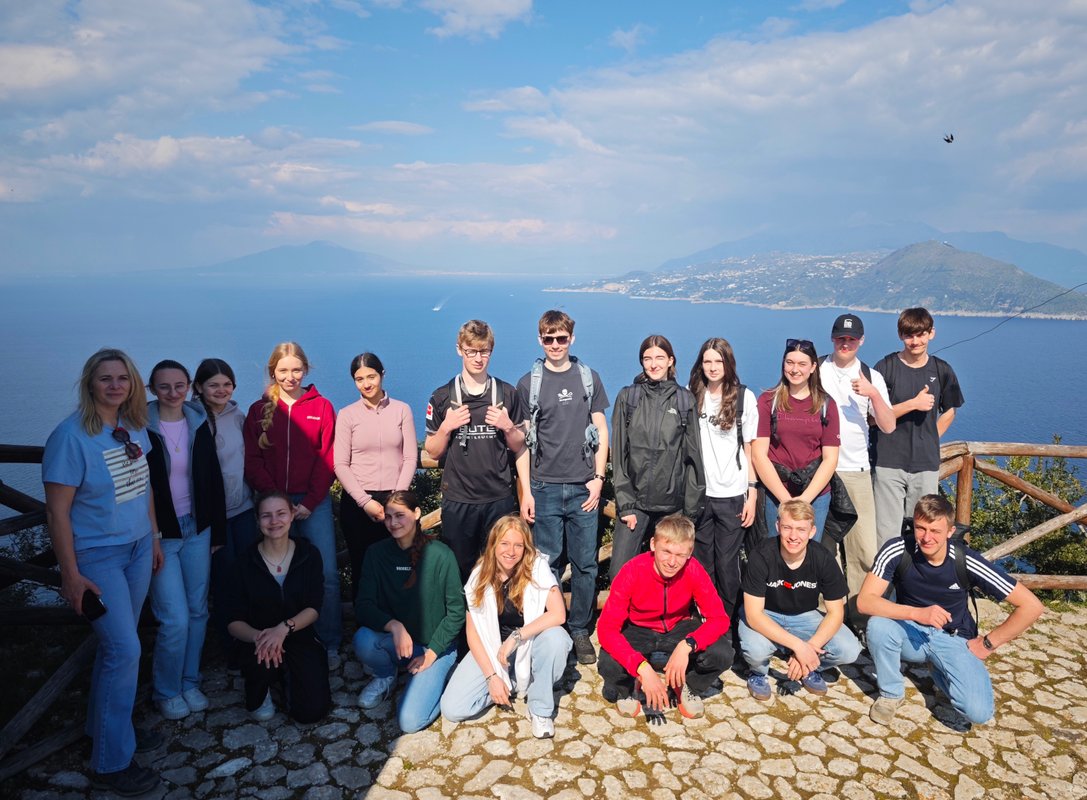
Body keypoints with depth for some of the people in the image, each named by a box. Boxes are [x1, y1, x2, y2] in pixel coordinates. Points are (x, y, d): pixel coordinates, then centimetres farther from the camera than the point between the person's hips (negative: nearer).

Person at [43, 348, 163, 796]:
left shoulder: (135, 428, 2)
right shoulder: (71, 436, -17)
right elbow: (57, 511, -15)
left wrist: (154, 539, 16)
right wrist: (71, 575, -14)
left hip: (137, 548, 6)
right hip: (96, 555, -6)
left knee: (116, 644, 14)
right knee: (125, 649, -5)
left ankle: (106, 726, 34)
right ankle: (110, 763, 10)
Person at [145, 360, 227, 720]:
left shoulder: (199, 424, 2)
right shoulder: (141, 428, -10)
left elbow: (213, 480, 6)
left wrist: (218, 531, 6)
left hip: (197, 529, 4)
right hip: (159, 535, -4)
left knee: (198, 611, 12)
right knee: (175, 619, -4)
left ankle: (189, 682, 30)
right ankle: (166, 691, 19)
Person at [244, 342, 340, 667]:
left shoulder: (321, 407, 3)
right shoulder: (259, 411, 7)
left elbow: (328, 460, -1)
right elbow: (253, 463, 3)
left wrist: (309, 503, -9)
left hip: (313, 502, -1)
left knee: (327, 574, -4)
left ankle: (330, 645, 8)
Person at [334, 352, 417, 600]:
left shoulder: (402, 410, 6)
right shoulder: (347, 415, 4)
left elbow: (410, 458, 3)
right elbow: (341, 465, -1)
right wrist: (366, 501, -9)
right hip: (357, 502, 0)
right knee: (361, 568, 5)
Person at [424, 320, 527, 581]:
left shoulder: (507, 393, 5)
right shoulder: (442, 397, 2)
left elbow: (519, 447, 10)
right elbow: (433, 452, 5)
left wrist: (508, 426, -8)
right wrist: (446, 427, -11)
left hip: (499, 498, 1)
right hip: (457, 500, 0)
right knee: (459, 569, 8)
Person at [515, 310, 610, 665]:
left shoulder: (589, 378, 7)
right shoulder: (528, 383, 3)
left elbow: (601, 431, 8)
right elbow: (522, 441, 3)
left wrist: (598, 479, -1)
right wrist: (525, 491, -3)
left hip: (584, 488, 1)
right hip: (545, 488, -1)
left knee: (585, 565, 6)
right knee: (548, 565, 5)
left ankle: (580, 631, 20)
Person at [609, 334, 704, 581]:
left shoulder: (684, 400, 6)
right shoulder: (627, 397, 4)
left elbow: (693, 455, 6)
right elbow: (618, 452, 1)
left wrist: (692, 506, 2)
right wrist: (625, 503, -6)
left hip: (672, 502, 1)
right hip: (634, 500, 0)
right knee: (619, 573, -5)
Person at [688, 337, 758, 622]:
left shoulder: (744, 397, 2)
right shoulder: (690, 396, 3)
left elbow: (749, 449, 4)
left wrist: (752, 493, 0)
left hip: (732, 494, -1)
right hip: (698, 493, 1)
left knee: (727, 564, 3)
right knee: (702, 564, 8)